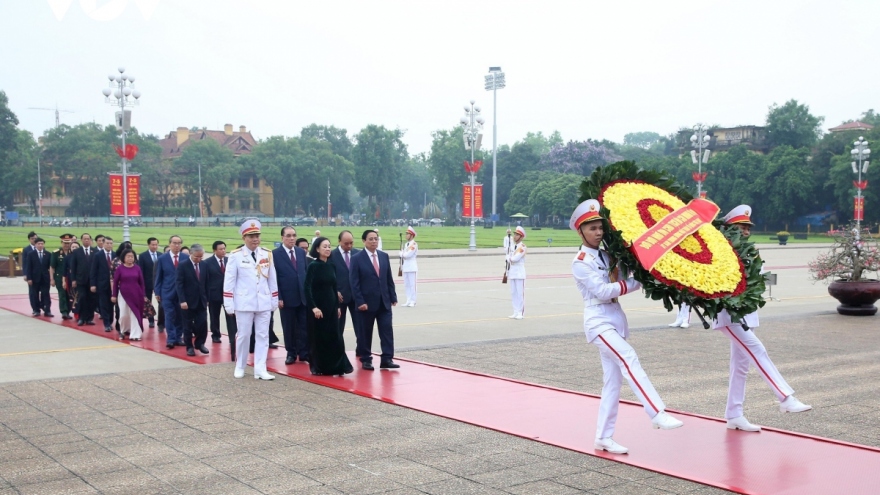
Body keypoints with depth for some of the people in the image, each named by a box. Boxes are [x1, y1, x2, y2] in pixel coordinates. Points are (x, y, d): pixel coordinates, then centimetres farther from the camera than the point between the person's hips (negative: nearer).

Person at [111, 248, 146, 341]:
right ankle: (123, 331, 26)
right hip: (123, 294, -1)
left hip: (135, 295, 1)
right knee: (123, 315, 0)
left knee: (135, 314, 0)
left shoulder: (137, 268, 1)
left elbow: (141, 282, 4)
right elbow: (115, 282, 0)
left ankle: (135, 334, 3)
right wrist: (114, 295, -1)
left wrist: (143, 295, 3)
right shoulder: (119, 268, -3)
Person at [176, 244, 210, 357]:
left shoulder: (203, 265, 6)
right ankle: (189, 347, 16)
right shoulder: (183, 266, -8)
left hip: (201, 301, 4)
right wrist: (182, 300, -19)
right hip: (188, 301, -4)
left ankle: (199, 344, 19)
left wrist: (207, 298, 8)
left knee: (203, 324, 0)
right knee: (188, 326, 5)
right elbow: (179, 284, -12)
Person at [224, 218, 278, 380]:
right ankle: (240, 367, 20)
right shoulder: (236, 255, -5)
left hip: (264, 303, 3)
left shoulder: (267, 254, 5)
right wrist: (229, 303, -7)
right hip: (244, 303, -3)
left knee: (263, 335, 2)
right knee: (243, 335, 6)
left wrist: (274, 300, 8)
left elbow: (272, 279, 10)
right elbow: (229, 281, -4)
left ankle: (260, 369, 4)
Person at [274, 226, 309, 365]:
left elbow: (306, 273, 12)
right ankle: (291, 353, 17)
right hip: (286, 297, -4)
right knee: (289, 328, 6)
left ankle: (304, 353, 12)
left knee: (304, 327, 3)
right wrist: (278, 297, -12)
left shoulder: (301, 252, 10)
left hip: (303, 296, 4)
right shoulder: (275, 254, -5)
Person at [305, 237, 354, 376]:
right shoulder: (313, 266, -9)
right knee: (318, 337, 2)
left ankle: (337, 366, 9)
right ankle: (317, 367, 13)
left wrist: (337, 306, 12)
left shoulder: (331, 266, 8)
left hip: (331, 306, 5)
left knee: (335, 337, 4)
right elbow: (308, 288, -14)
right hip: (318, 307, -5)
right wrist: (313, 307, -21)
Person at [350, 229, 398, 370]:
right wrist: (360, 301, -15)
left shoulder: (384, 256, 9)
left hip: (384, 301, 4)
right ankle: (366, 360, 16)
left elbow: (389, 279, 11)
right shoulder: (357, 258, -6)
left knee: (387, 330, -2)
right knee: (365, 332, 5)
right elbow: (354, 283, -9)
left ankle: (387, 359, 1)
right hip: (366, 302, -4)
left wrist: (393, 297, 6)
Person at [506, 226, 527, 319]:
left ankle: (521, 313, -4)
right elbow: (508, 258, 12)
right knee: (513, 293, 8)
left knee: (520, 293, -7)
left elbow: (515, 258, -17)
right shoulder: (512, 246, 15)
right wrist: (511, 259, -7)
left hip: (520, 273, -7)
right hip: (512, 272, 7)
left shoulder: (522, 247, -9)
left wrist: (510, 258, 1)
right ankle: (515, 312, 13)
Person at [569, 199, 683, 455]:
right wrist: (637, 282, -15)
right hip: (599, 321, -7)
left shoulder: (606, 257, 14)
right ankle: (658, 414, -32)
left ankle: (603, 437, 12)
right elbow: (603, 291, -15)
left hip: (616, 320, 7)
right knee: (628, 359, -26)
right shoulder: (581, 262, -7)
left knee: (613, 381, 6)